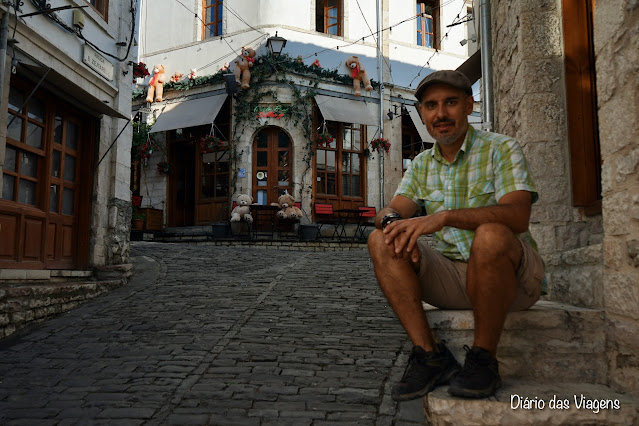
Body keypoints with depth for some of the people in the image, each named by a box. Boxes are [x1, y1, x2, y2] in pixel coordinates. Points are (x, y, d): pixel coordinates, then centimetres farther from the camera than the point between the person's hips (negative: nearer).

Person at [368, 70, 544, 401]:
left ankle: (483, 358, -18)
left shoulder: (500, 149, -5)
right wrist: (393, 221, -28)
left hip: (513, 276, -4)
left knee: (490, 235, -37)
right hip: (450, 277, 5)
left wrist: (443, 216, -35)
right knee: (381, 241, -15)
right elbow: (389, 211, -1)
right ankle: (430, 355, -16)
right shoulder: (421, 165, 11)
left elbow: (517, 215, -22)